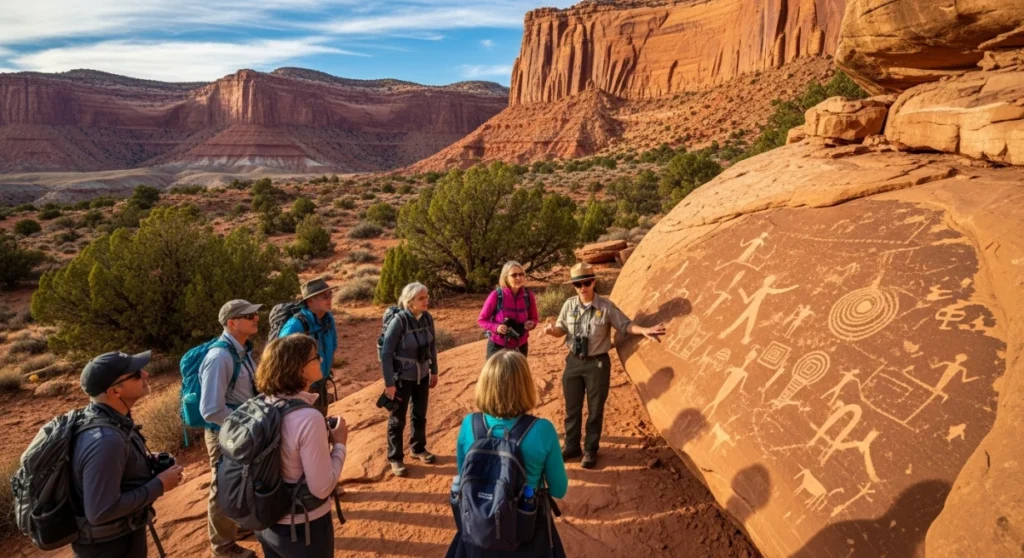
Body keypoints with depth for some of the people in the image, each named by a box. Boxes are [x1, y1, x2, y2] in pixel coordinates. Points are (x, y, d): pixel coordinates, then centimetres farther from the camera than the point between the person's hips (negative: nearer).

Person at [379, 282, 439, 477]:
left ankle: (418, 449, 42)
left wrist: (434, 371, 12)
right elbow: (386, 353, -19)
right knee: (398, 419, 10)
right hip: (402, 377, -5)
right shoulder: (399, 321, -24)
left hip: (422, 375, 5)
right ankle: (395, 458, 27)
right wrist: (389, 383, -17)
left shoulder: (427, 318, -8)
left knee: (420, 415, 21)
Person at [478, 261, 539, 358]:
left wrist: (531, 323, -17)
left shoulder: (528, 295, -8)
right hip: (498, 347, -3)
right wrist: (496, 327, -25)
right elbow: (481, 319, -8)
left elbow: (534, 318, 6)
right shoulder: (496, 295, -18)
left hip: (520, 347, 4)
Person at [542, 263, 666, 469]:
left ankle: (590, 450, 25)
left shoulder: (606, 307, -10)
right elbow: (562, 329, 8)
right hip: (573, 362, 3)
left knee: (595, 410, 9)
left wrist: (644, 331, -25)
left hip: (597, 363, -3)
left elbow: (625, 325, -7)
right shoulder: (569, 306, -1)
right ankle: (571, 446, 30)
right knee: (572, 408, 13)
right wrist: (551, 330, -14)